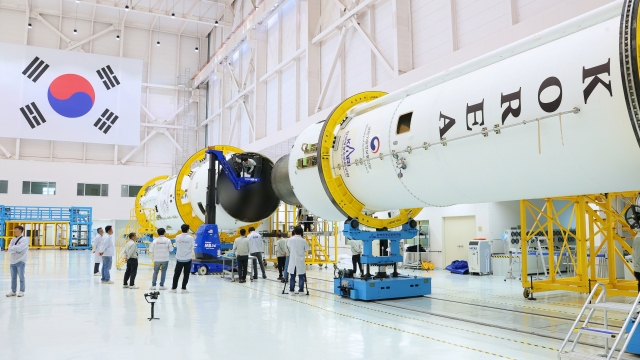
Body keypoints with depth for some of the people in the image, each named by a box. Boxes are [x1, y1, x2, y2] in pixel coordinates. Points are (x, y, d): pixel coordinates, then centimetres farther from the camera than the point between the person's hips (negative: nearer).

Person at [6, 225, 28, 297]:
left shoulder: (24, 239, -8)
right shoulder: (13, 240, 12)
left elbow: (19, 248, -21)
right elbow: (9, 249, -1)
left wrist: (12, 248, -8)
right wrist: (15, 249, -16)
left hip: (20, 261, -6)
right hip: (12, 261, 6)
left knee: (21, 277, 1)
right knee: (13, 277, 13)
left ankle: (21, 291, 9)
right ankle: (13, 291, 21)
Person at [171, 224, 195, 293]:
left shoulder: (177, 237, -4)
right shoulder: (190, 238, -11)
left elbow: (176, 246, 6)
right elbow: (192, 247, -3)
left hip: (179, 258, 2)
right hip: (187, 259, -2)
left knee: (176, 274, 12)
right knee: (186, 274, 7)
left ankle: (174, 288, 16)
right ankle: (183, 288, 6)